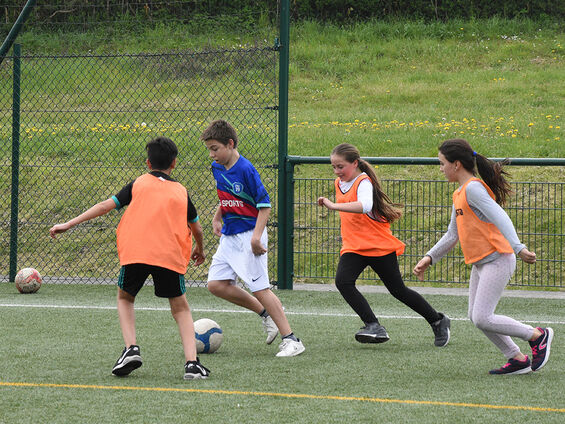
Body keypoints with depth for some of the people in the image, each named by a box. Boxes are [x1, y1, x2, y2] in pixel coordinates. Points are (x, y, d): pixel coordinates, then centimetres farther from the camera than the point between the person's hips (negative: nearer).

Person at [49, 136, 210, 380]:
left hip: (135, 251, -1)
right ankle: (192, 362, -1)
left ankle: (131, 349, 4)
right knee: (180, 307, 16)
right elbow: (196, 228, 30)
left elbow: (107, 205, 12)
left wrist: (69, 224, 16)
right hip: (170, 256, 1)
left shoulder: (139, 183, 17)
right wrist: (199, 249, 52)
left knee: (125, 297, 24)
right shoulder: (181, 192, 20)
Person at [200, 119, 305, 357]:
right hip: (229, 237, 8)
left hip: (249, 235, -8)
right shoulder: (217, 168, 7)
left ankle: (291, 340, -7)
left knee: (260, 288, -12)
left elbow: (265, 204, -16)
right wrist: (217, 219, 15)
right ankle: (266, 314, 15)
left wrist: (256, 235, -24)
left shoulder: (245, 169, -17)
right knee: (216, 285, 1)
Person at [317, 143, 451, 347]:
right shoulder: (339, 183, 9)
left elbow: (364, 206, -39)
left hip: (379, 246, -7)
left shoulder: (364, 182, -17)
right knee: (342, 281, -20)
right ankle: (374, 326, -20)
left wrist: (334, 206, -46)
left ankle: (438, 321, 23)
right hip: (353, 246, 7)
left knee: (398, 290, 3)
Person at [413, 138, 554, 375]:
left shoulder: (473, 188, -14)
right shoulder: (458, 195, 17)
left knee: (482, 319, -12)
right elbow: (452, 235, 25)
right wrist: (429, 258, 18)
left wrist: (518, 248, -37)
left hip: (497, 260, -10)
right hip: (479, 264, 10)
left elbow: (499, 217, -26)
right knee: (476, 317, 6)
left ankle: (538, 336, 3)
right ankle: (517, 360, 13)